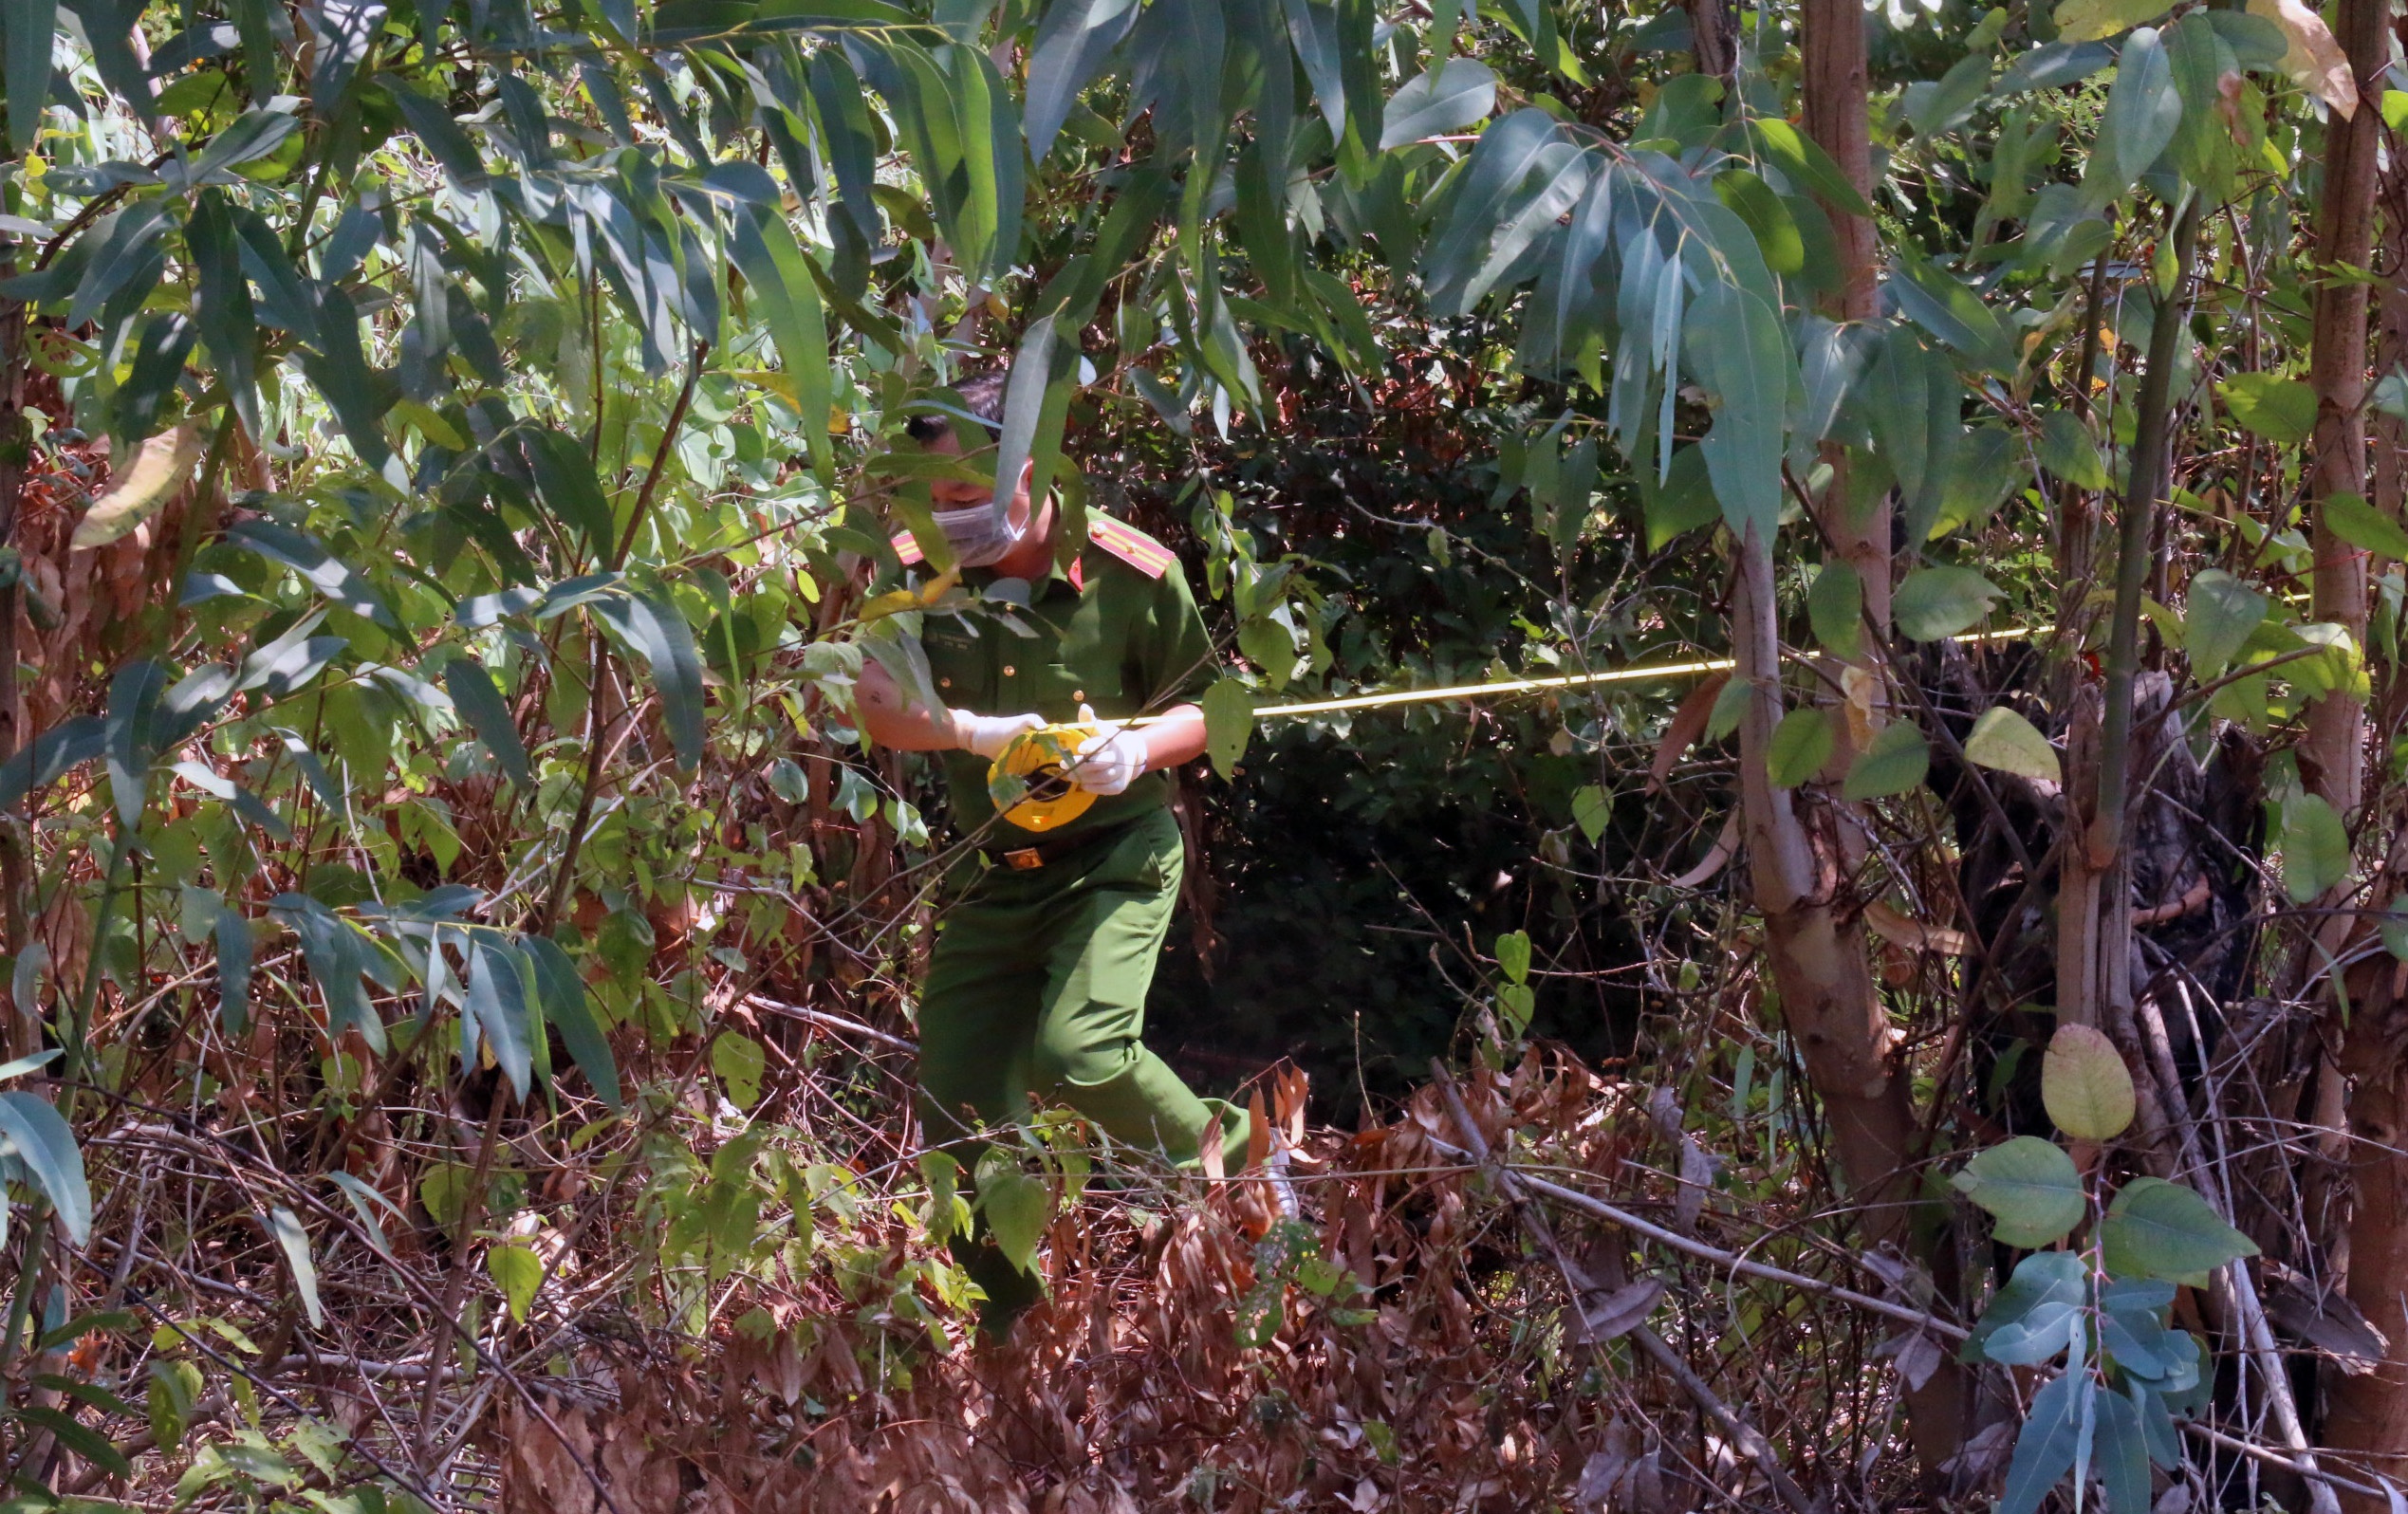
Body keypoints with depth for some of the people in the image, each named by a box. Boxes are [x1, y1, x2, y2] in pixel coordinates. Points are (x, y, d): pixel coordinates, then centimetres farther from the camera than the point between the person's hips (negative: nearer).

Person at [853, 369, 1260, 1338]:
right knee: (956, 1113, 4)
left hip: (1115, 855, -4)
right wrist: (976, 732, -35)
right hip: (986, 872, 4)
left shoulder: (1131, 574, -13)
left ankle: (1227, 1158, 3)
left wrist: (1137, 750, -23)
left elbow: (1203, 706, -2)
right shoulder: (919, 571, -6)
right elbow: (880, 709, -16)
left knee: (1078, 1051, -27)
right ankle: (1005, 1327, 25)